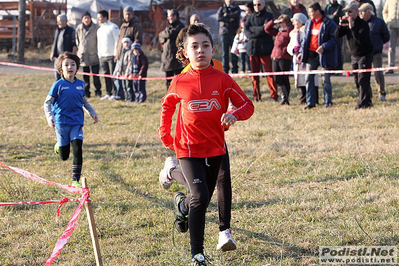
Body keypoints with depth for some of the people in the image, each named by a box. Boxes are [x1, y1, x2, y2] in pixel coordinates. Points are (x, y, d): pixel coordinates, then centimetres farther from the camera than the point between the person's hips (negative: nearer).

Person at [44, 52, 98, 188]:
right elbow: (47, 103, -5)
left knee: (77, 151, -12)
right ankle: (58, 146, 41)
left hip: (77, 123, 3)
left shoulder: (81, 84, 6)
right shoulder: (58, 85, -7)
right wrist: (49, 117, -19)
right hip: (62, 123, -2)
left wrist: (92, 112, 15)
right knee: (64, 156, 5)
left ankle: (76, 179, -3)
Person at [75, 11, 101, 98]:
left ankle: (98, 91, 3)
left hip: (94, 55, -3)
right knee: (85, 75, 7)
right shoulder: (78, 28, 5)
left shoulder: (96, 28, -4)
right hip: (83, 55, 3)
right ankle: (86, 91, 13)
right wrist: (79, 50, 14)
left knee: (96, 74, -3)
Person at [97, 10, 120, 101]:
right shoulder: (99, 30, 18)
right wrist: (99, 55, 15)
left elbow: (117, 41, -8)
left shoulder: (113, 27, -5)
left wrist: (116, 54, -13)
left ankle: (115, 93, -1)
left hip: (111, 56, -7)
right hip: (102, 56, 7)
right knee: (106, 75, 6)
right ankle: (108, 93, 10)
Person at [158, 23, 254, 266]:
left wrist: (234, 115, -25)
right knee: (200, 197, -19)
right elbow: (167, 106, 16)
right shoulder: (180, 82, -4)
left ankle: (182, 204, 53)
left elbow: (247, 105, -3)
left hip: (215, 149, 3)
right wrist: (165, 135, 11)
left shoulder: (223, 80, -6)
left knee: (204, 199, 16)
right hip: (189, 149, -2)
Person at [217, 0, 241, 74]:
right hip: (224, 32, 1)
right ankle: (225, 70, 0)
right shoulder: (221, 9, 14)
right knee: (225, 53, -2)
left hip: (234, 33, 0)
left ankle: (235, 70, -1)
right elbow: (219, 17, -5)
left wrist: (226, 15, -4)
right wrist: (230, 20, -9)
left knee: (234, 52, -4)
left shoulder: (236, 8, 13)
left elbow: (237, 15, -10)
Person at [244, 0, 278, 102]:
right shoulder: (251, 17, 16)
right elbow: (246, 31, 3)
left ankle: (274, 95, -5)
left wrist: (252, 29, -4)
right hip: (253, 48, 4)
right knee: (254, 73, 2)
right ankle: (256, 96, 8)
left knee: (269, 72, -8)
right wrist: (259, 30, -10)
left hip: (265, 48, -4)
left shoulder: (268, 16, 4)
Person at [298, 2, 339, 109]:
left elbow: (334, 40, -13)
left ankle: (328, 102, 13)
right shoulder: (309, 22, 11)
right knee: (309, 78, 3)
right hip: (311, 54, 6)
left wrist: (324, 47, -25)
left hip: (324, 55, -6)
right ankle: (310, 102, 9)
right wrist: (301, 51, 11)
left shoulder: (329, 24, -11)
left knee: (326, 79, 1)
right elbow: (305, 38, 18)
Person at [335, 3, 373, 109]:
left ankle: (363, 103, -11)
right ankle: (367, 101, 18)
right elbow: (337, 35, -3)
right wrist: (341, 25, -19)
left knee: (363, 80, -11)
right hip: (354, 56, 7)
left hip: (365, 55, -7)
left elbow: (361, 40, -30)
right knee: (357, 81, 8)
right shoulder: (347, 23, 3)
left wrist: (352, 27, -34)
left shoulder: (363, 24, -18)